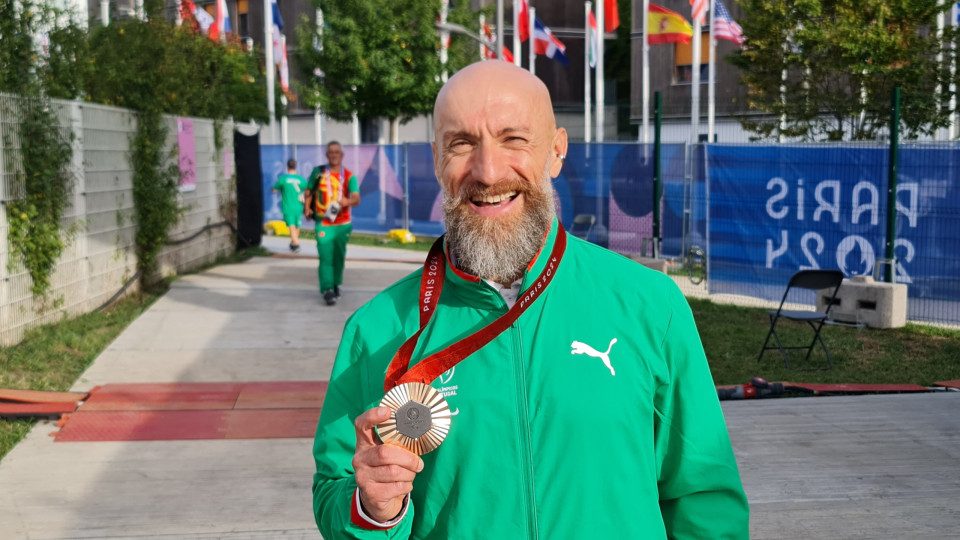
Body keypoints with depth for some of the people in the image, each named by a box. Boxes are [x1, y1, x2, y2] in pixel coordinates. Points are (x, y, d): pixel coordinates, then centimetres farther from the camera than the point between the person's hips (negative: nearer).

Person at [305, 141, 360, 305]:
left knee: (339, 257, 12)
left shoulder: (349, 176, -1)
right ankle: (327, 290, -16)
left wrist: (347, 201, -35)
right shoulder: (318, 172, 2)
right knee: (325, 257, -12)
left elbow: (356, 199, -13)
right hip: (323, 224, -2)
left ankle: (335, 285, 31)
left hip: (343, 224, 2)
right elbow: (309, 190, 15)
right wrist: (307, 208, 1)